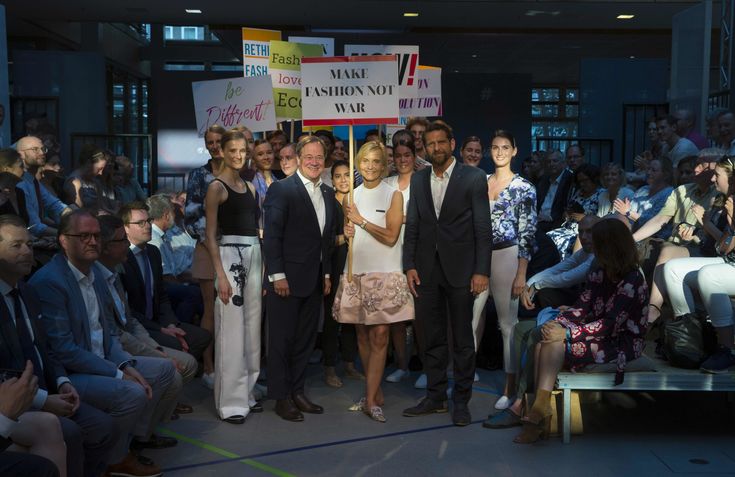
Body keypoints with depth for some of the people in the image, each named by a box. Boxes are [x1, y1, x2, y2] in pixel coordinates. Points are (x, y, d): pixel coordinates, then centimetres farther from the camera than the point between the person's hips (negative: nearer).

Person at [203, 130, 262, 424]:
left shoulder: (249, 187, 16)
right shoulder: (217, 187, -4)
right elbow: (211, 235, -8)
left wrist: (264, 267, 10)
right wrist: (221, 276, -15)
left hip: (254, 257, 7)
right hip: (230, 255, -7)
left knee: (251, 328, 10)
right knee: (231, 331, -5)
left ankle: (246, 394, 20)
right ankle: (230, 402, 3)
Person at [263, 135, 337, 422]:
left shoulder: (328, 194, 12)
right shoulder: (281, 189, -9)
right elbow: (271, 235, -12)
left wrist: (327, 273, 12)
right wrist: (277, 275, -16)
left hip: (315, 280, 7)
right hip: (286, 278, -6)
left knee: (305, 339, 13)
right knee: (282, 339, 3)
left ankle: (297, 392, 24)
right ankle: (281, 397, 13)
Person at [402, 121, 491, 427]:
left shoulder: (473, 178, -3)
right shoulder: (418, 180, 9)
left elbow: (483, 228, -6)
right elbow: (412, 226, 9)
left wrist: (481, 271, -11)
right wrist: (409, 266, 1)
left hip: (460, 270, -4)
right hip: (426, 271, 4)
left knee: (462, 339, 6)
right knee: (432, 338, 11)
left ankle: (461, 401, 17)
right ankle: (435, 397, 24)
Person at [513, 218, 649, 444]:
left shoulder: (632, 280, -16)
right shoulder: (600, 272, 9)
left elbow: (611, 325, -22)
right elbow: (583, 307, 4)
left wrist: (567, 332, -27)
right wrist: (557, 322, -15)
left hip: (623, 344, -7)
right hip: (602, 337, 8)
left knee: (554, 342, -25)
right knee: (543, 339, -18)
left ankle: (539, 410, -17)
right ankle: (538, 411, -23)